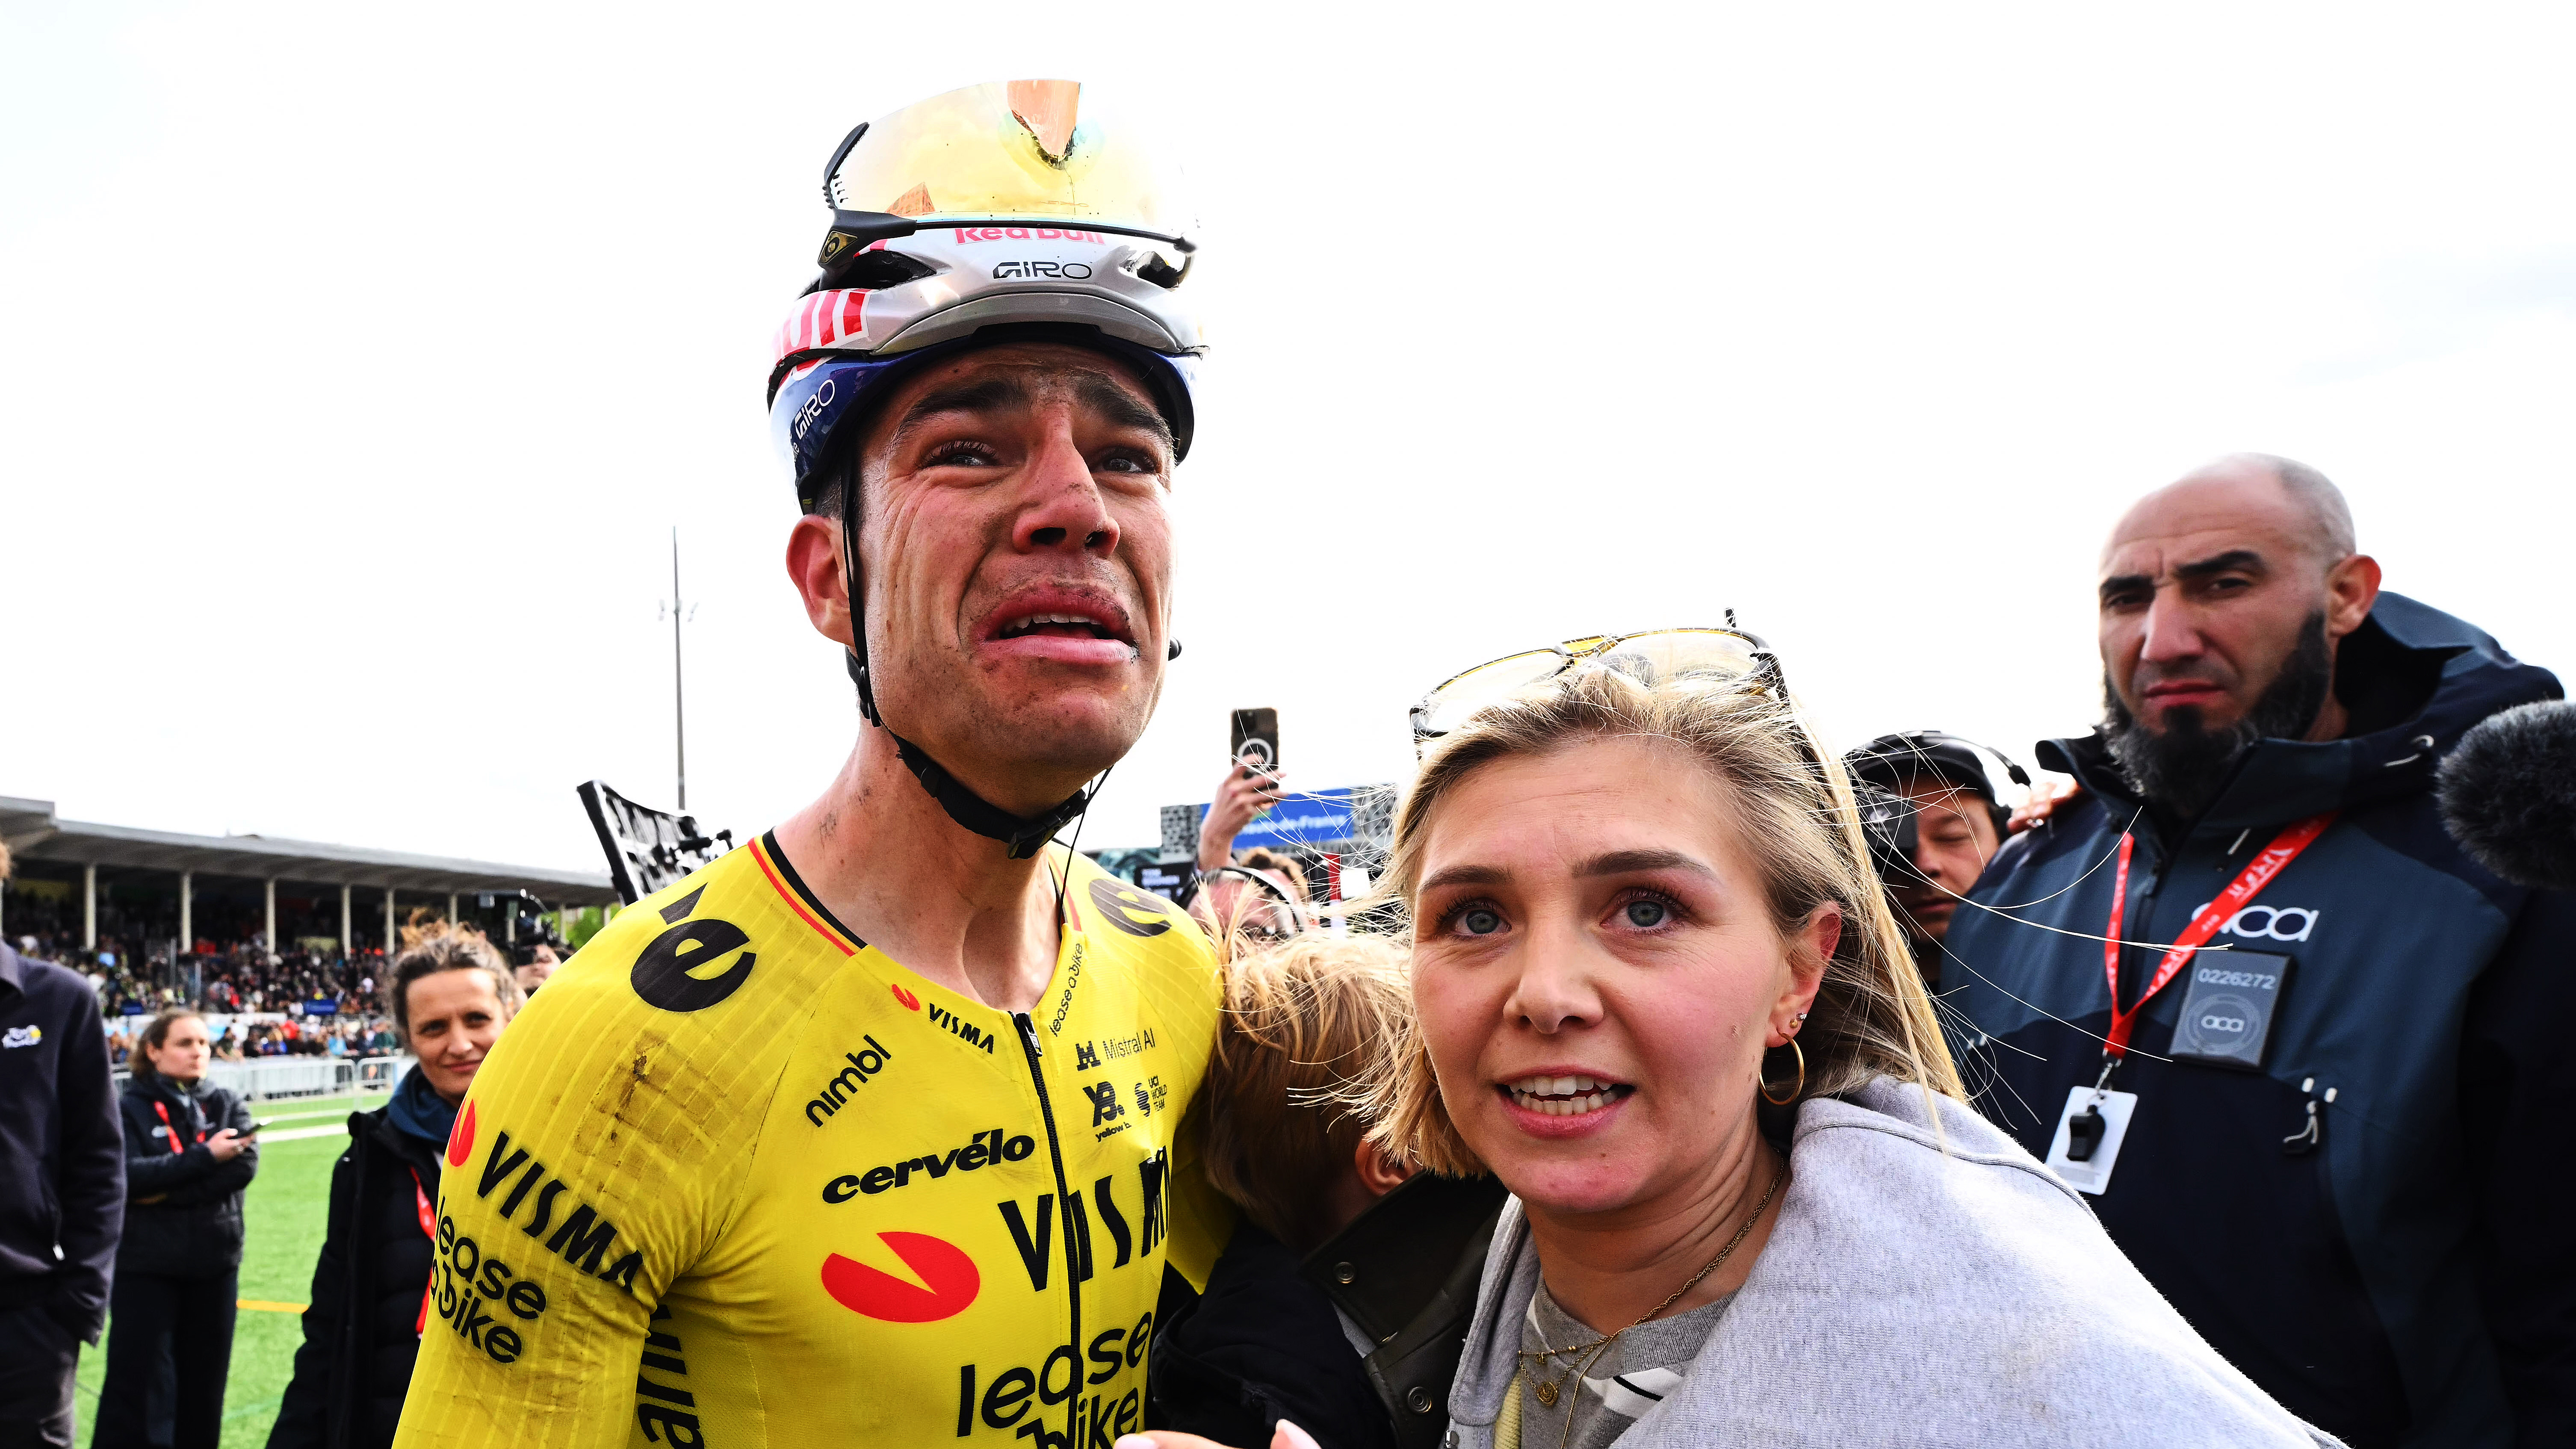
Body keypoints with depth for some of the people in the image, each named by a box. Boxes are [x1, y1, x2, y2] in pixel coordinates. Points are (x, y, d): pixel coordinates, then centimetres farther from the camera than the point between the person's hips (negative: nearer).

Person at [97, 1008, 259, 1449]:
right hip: (145, 1266, -3)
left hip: (214, 1264, 3)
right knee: (134, 1381, -3)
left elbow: (245, 1164, -10)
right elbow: (126, 1176, -18)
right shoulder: (128, 1109, -4)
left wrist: (167, 1190, -18)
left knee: (205, 1382, 12)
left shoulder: (226, 1105, 6)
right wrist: (204, 1157, -20)